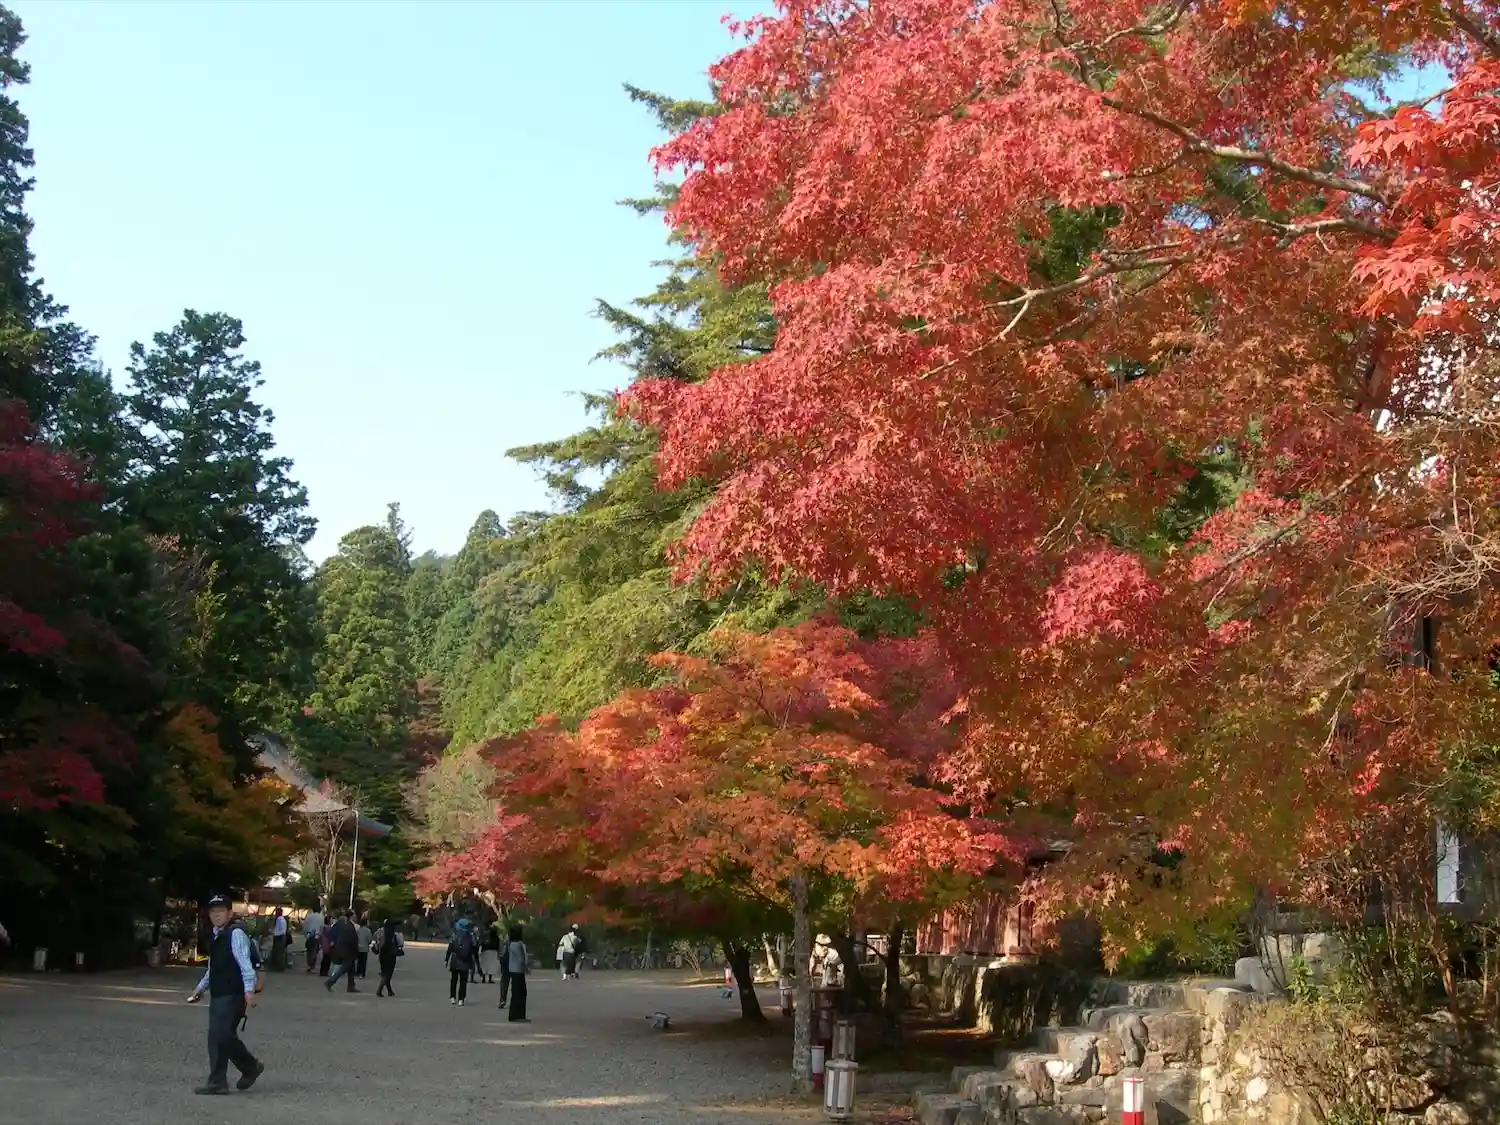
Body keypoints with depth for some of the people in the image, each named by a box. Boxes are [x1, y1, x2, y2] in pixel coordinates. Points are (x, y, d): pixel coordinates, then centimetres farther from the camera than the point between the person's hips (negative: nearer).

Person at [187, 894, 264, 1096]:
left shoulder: (235, 934, -11)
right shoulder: (215, 938, 16)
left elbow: (245, 963, -19)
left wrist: (249, 990, -27)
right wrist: (200, 988, 26)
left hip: (233, 995, -9)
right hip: (217, 995, 9)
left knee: (222, 1036, -12)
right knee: (216, 1038, 9)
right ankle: (217, 1082, 17)